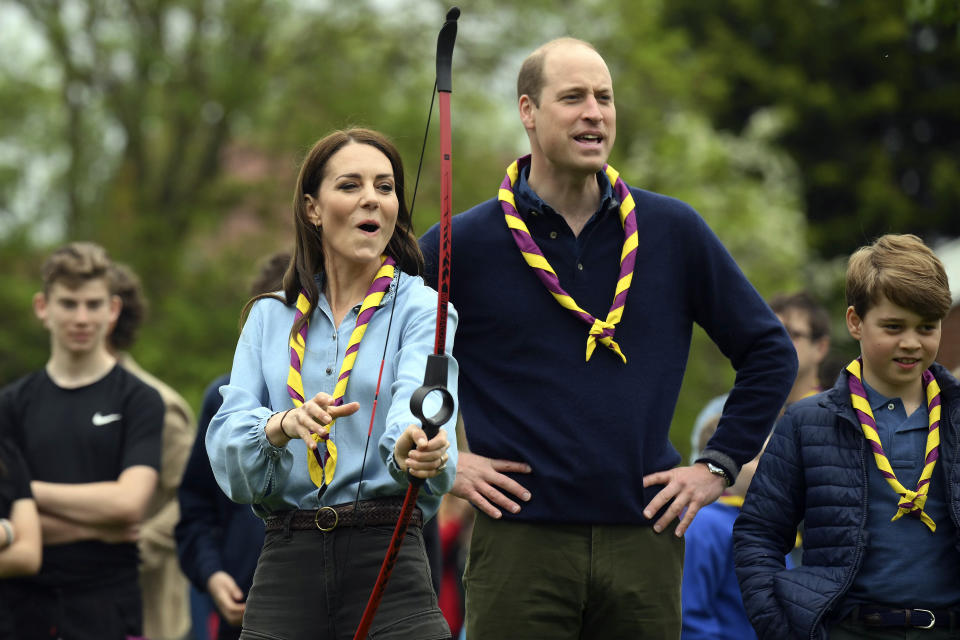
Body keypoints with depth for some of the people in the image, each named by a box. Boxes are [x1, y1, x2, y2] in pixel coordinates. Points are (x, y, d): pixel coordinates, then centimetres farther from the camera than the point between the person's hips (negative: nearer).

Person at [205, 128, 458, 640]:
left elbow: (419, 395, -20)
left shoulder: (420, 308, 2)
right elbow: (227, 437, -1)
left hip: (387, 560, -3)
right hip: (286, 563, 3)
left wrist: (413, 446, -43)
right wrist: (285, 423, -24)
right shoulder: (270, 318, 13)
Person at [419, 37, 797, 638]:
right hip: (521, 539, -2)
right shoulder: (464, 244, 2)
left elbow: (770, 353, 16)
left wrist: (719, 464, 9)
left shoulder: (674, 232, 8)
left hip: (644, 542, 2)